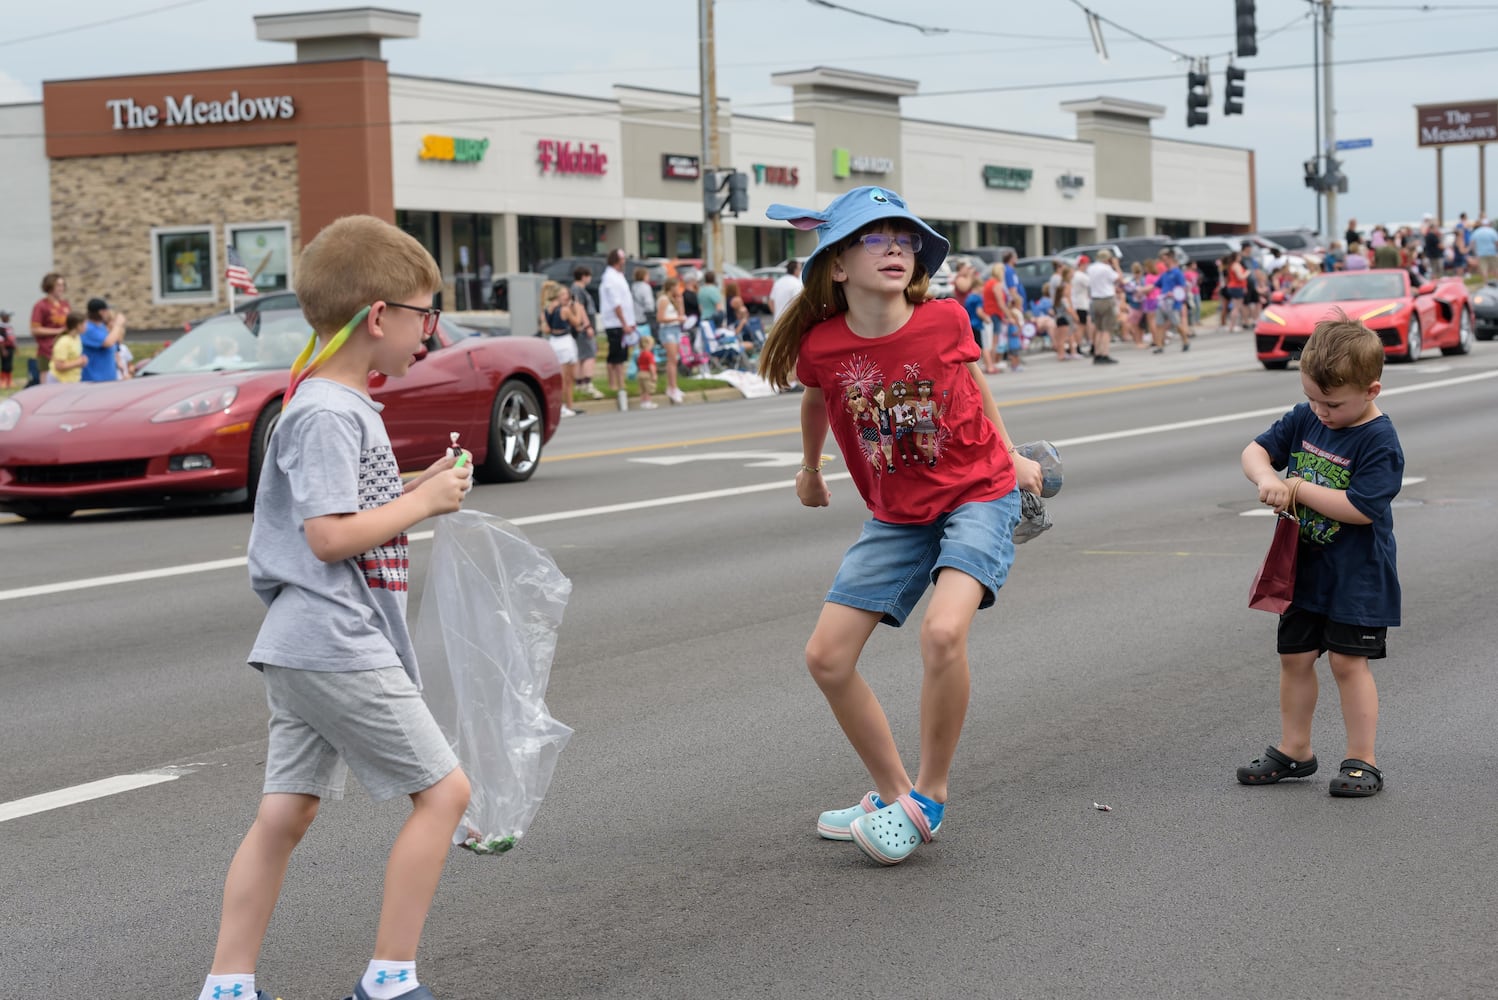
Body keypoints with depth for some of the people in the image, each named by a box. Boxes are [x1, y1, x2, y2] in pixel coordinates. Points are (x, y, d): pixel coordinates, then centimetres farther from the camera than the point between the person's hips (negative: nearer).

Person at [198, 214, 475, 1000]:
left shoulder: (343, 405, 15)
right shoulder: (328, 413, -16)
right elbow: (329, 536, -22)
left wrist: (417, 493, 9)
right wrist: (423, 502, -12)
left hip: (305, 647, 10)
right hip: (339, 647, -10)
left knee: (285, 813, 11)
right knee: (443, 790, -1)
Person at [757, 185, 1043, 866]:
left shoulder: (944, 320, -16)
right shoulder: (821, 347, -13)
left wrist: (1011, 457, 15)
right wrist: (809, 469, 28)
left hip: (978, 497, -3)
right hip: (896, 517, 4)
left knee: (942, 631, -28)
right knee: (826, 657, -2)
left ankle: (928, 798, -7)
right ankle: (892, 796, 18)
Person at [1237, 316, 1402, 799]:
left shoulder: (1378, 441, -20)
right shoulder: (1304, 419, 1)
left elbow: (1360, 508, -27)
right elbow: (1255, 450, 4)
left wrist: (1299, 488, -21)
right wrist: (1267, 478, -19)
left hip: (1356, 574, -7)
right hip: (1304, 565, 7)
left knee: (1347, 661, -4)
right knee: (1295, 656, 12)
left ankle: (1362, 760, 6)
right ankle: (1294, 750, 25)